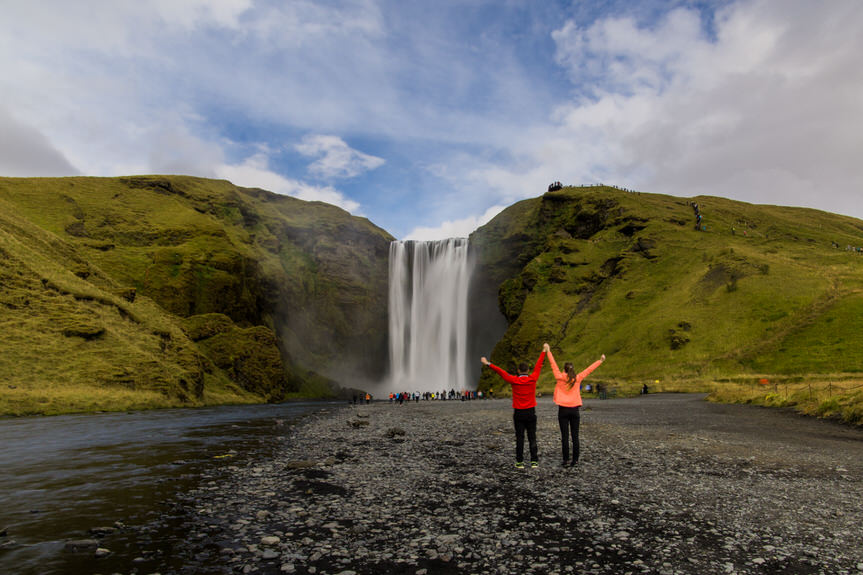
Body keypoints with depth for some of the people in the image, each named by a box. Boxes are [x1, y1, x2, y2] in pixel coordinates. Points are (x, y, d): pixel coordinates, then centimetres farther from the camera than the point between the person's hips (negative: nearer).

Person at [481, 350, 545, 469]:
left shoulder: (514, 380, -8)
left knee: (520, 438, 3)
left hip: (518, 413, -1)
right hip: (531, 412, 1)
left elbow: (500, 371, -4)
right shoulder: (532, 379, -4)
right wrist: (544, 352, 17)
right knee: (532, 438, 6)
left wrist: (488, 364, 2)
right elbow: (539, 365, 6)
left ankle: (520, 462, 5)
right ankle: (534, 461, 4)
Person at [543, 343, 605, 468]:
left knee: (565, 436, 0)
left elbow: (553, 365, -2)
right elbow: (589, 369, 11)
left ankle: (566, 460, 1)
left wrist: (548, 351, 4)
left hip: (563, 410, -2)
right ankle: (575, 460, 7)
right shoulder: (577, 378, 2)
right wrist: (600, 361, 22)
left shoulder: (560, 377, -4)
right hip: (575, 410, 2)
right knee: (575, 436, 5)